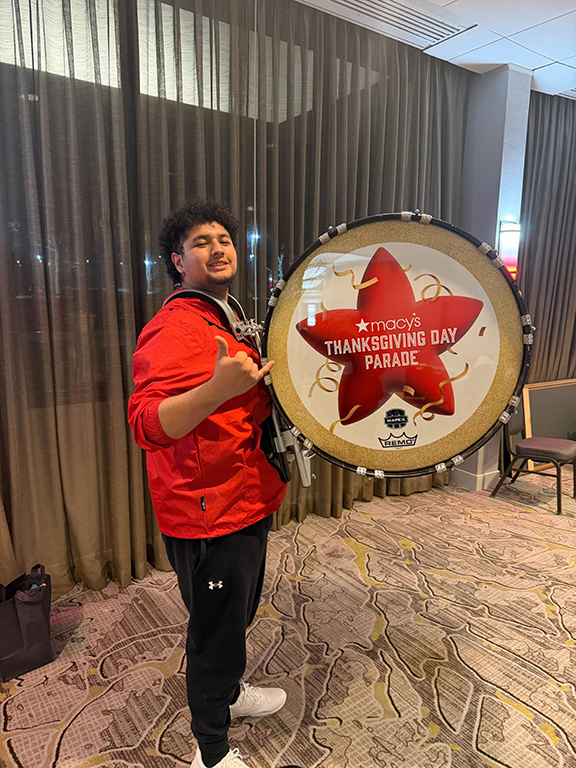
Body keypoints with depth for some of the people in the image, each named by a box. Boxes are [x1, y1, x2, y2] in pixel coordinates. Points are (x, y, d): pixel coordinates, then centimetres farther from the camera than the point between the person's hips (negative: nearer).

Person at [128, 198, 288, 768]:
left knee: (239, 612, 27)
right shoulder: (173, 328, -20)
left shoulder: (231, 320, 12)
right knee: (215, 629, 8)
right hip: (207, 513, -9)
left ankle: (229, 692, 53)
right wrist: (219, 388, -46)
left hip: (245, 501, 10)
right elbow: (148, 425, -33)